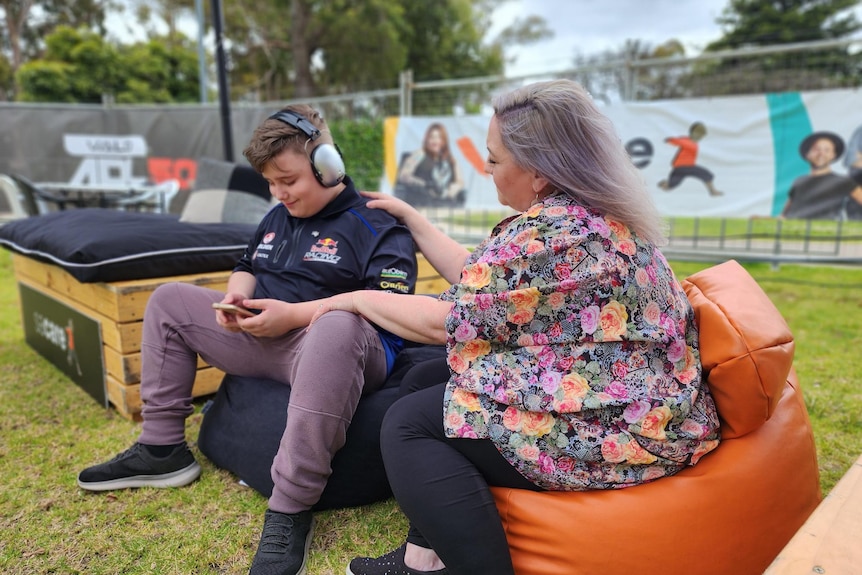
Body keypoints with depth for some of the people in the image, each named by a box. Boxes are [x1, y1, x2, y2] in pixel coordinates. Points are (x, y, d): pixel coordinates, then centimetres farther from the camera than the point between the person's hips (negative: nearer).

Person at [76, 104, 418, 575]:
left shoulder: (374, 225, -9)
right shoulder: (277, 218, 17)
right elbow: (247, 268, 27)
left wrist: (293, 314, -23)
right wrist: (237, 294, 1)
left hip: (342, 345, -8)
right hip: (261, 338, 8)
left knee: (336, 327, -45)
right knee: (169, 299, 12)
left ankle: (290, 509, -35)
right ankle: (162, 449, 13)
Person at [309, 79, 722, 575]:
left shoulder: (552, 230, -23)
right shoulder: (590, 214, 9)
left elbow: (445, 321, -17)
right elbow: (480, 282, 13)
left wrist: (357, 299, -1)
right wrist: (410, 217, 19)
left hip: (617, 429, -11)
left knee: (409, 424, -9)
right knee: (425, 380, 10)